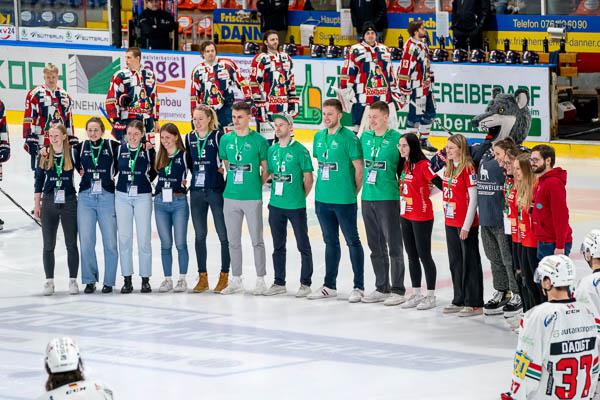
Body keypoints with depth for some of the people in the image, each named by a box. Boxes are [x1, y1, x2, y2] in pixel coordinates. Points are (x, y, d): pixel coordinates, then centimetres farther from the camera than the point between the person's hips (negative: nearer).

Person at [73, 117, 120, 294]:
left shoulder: (112, 146, 0)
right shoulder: (80, 147, 7)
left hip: (107, 197, -2)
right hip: (86, 197, 2)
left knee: (110, 241, 0)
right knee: (86, 241, -2)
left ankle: (109, 281, 9)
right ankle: (89, 280, 9)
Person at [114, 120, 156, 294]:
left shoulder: (148, 149, -2)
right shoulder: (120, 149, 3)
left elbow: (155, 170, 0)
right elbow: (115, 168, 10)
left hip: (143, 196, -2)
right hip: (122, 196, 2)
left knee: (144, 238, -2)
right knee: (124, 238, 3)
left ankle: (145, 279, 6)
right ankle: (127, 279, 9)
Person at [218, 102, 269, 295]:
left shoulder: (258, 140, -5)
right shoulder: (226, 140, 5)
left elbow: (266, 169, 1)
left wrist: (256, 185, -1)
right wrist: (233, 183, 7)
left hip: (252, 198, -4)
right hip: (230, 197, 4)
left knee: (257, 240, 2)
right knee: (233, 241, 10)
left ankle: (260, 279, 11)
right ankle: (236, 280, 19)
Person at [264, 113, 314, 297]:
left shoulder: (300, 150, -8)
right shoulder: (272, 150, 8)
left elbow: (308, 178, -5)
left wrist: (300, 197, 1)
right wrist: (275, 195, 12)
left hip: (296, 206, -6)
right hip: (276, 205, 6)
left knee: (303, 245, 1)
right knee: (278, 246, 12)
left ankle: (305, 284, 7)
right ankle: (279, 283, 21)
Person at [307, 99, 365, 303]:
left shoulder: (349, 138, -11)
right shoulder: (319, 137, 9)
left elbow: (358, 167, -9)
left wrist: (354, 192, -4)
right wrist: (324, 187, 14)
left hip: (344, 200, -7)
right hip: (322, 199, 7)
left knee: (352, 241, 0)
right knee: (330, 242, 15)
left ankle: (359, 286, 4)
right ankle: (329, 286, 22)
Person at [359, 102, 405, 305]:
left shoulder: (396, 138, -7)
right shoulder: (365, 137, 9)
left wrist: (402, 190, -7)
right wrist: (358, 188, 16)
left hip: (388, 198, -6)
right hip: (367, 198, 6)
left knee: (393, 245, -3)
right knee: (376, 247, 13)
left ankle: (398, 290, 2)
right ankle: (381, 288, 21)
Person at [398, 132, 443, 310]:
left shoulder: (423, 164, -16)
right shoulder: (403, 165, 7)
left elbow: (439, 182, -19)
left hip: (422, 217, -8)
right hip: (405, 215, 8)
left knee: (424, 255, -1)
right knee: (412, 256, 13)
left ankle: (430, 296, 8)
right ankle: (416, 294, 22)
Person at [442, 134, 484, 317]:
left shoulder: (468, 168, -14)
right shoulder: (448, 168, 10)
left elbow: (473, 198, -15)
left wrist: (467, 226, -15)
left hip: (466, 225, -8)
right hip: (450, 223, 8)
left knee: (470, 263, -2)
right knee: (455, 262, 14)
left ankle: (475, 304, 3)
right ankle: (459, 300, 24)